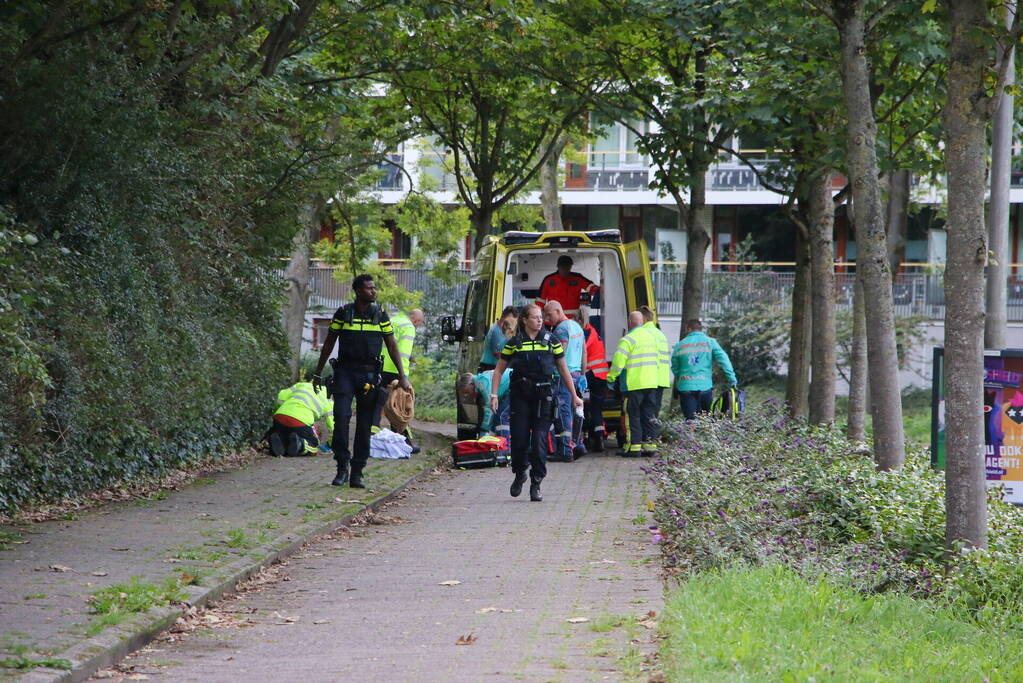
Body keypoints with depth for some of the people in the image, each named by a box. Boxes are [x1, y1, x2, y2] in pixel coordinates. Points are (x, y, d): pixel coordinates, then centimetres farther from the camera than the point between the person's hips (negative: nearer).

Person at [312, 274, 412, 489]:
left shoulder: (380, 315, 6)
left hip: (369, 374, 2)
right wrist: (318, 373, 13)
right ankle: (342, 467, -6)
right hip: (345, 372, -2)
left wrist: (402, 376, 3)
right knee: (341, 416, -16)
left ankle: (357, 473, 6)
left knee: (364, 424, 2)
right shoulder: (343, 313, 2)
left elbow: (392, 346, 9)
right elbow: (329, 343, 10)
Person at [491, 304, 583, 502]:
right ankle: (520, 474, 25)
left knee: (538, 441, -7)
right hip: (520, 395, 0)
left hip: (544, 395, 0)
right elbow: (499, 370, 12)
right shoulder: (514, 343, 5)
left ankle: (536, 484, 2)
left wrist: (574, 396, 14)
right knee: (519, 439, -3)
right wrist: (494, 394, 1)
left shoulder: (551, 341, 6)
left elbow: (563, 369, 13)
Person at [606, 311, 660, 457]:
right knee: (649, 415, 11)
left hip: (634, 385, -7)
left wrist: (611, 377, -4)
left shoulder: (628, 340, -13)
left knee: (632, 416, -2)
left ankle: (634, 446, -4)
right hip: (651, 383, 7)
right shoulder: (650, 337, 13)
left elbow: (618, 361, -17)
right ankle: (649, 444, 12)